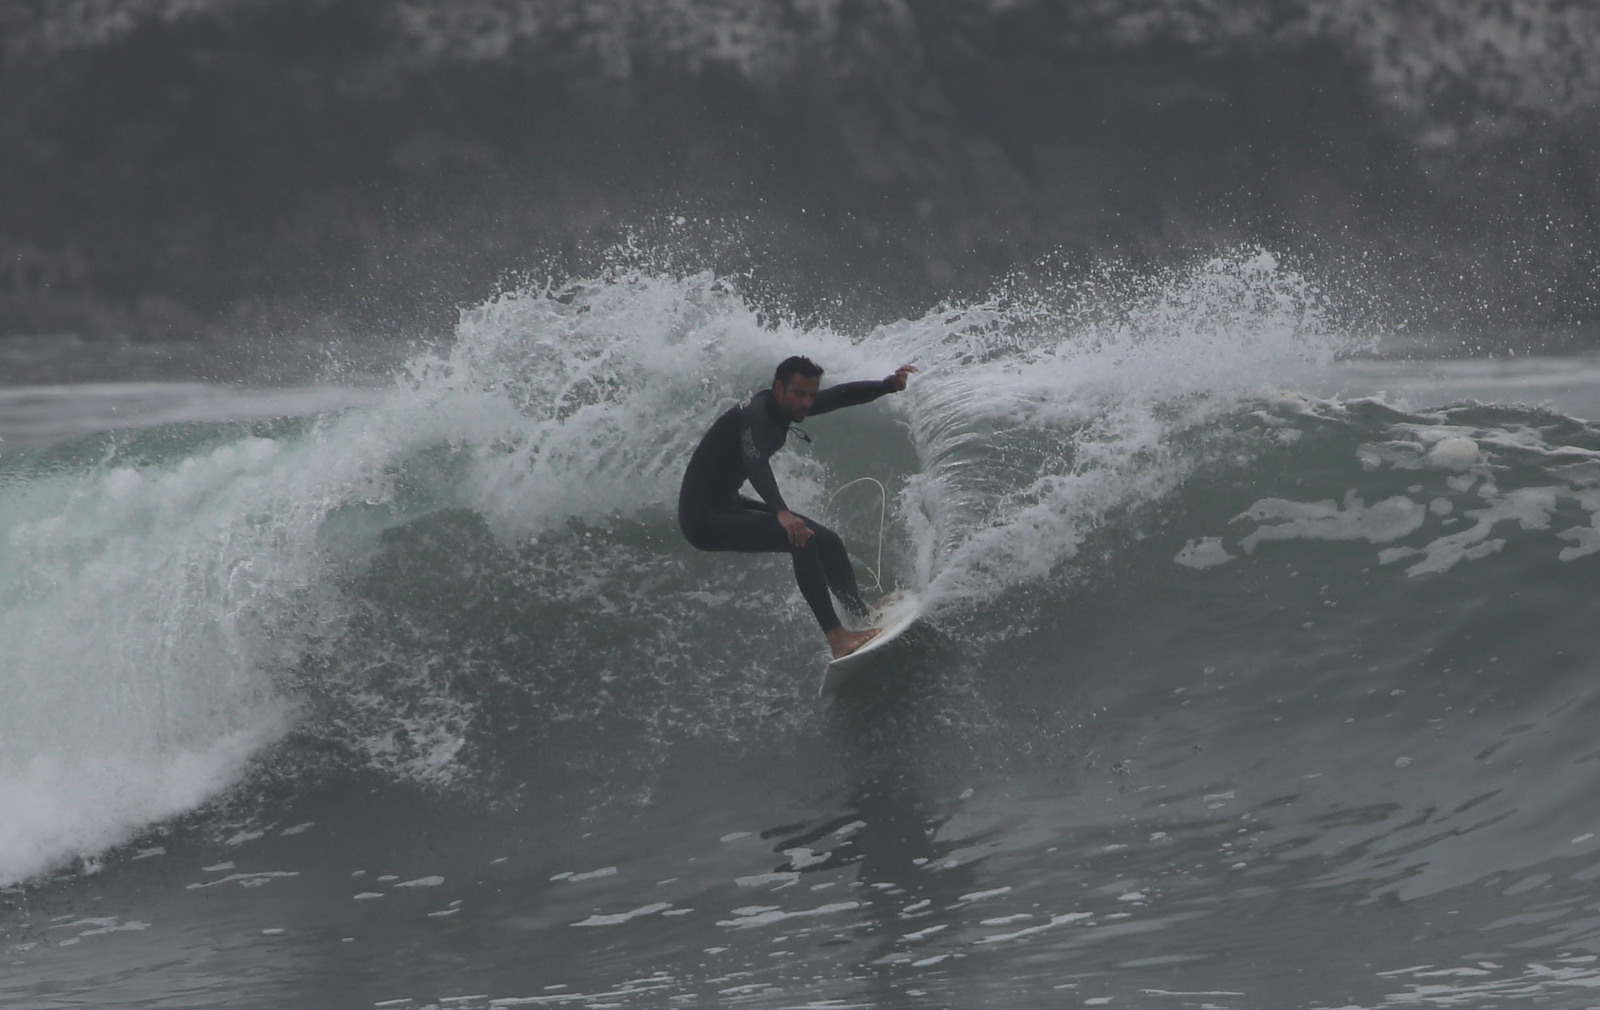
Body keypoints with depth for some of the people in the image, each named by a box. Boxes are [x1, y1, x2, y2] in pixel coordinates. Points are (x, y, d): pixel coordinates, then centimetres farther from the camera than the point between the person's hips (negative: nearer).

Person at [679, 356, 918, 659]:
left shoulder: (788, 405, 2)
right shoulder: (757, 415, -26)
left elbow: (842, 395, 7)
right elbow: (755, 464, -44)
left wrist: (889, 385, -9)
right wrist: (781, 512, -60)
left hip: (729, 505, 10)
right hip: (703, 518, -10)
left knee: (826, 541, 8)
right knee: (800, 538, -25)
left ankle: (863, 615, 21)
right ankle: (836, 637, -29)